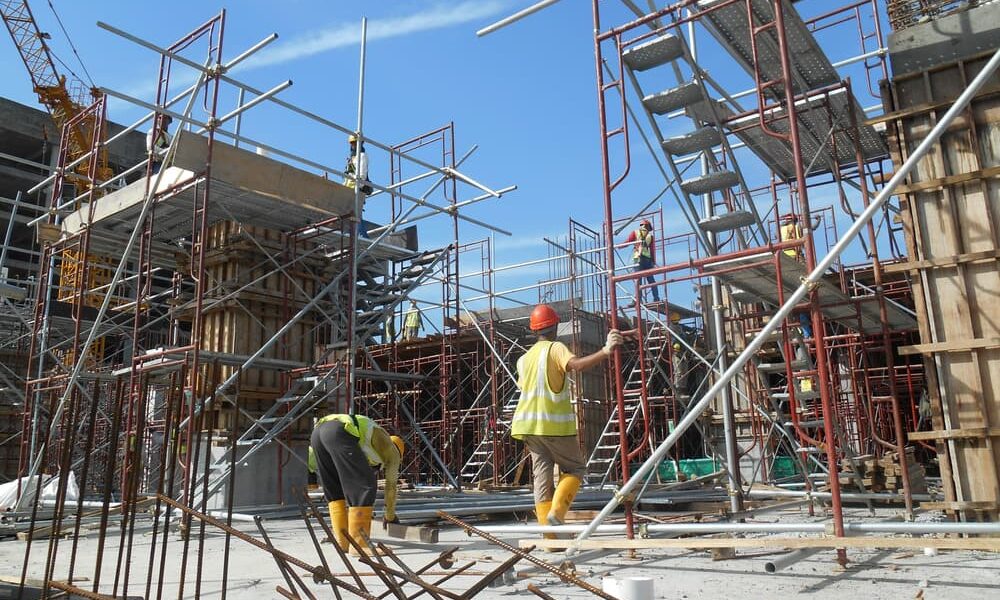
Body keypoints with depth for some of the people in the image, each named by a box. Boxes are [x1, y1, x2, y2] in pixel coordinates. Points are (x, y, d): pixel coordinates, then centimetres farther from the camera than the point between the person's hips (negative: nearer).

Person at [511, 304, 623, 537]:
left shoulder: (523, 359, 15)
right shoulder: (555, 348, -6)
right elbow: (576, 365, -26)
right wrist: (606, 351, -36)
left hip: (529, 424, 6)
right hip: (555, 424, -6)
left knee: (542, 475, 7)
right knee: (575, 468, 10)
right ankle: (556, 512, -11)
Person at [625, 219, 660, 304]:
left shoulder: (635, 233, 10)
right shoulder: (650, 235, 14)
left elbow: (627, 242, 1)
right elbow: (652, 249, 9)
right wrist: (654, 261, 10)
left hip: (638, 258, -2)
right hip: (648, 258, 2)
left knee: (638, 278, -7)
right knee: (650, 279, 9)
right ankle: (656, 298, 7)